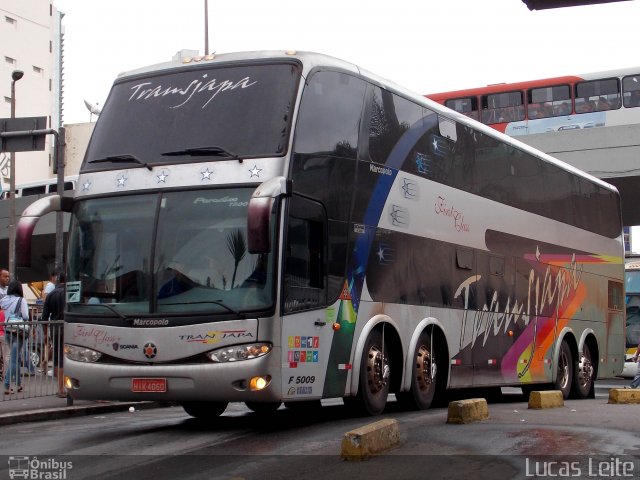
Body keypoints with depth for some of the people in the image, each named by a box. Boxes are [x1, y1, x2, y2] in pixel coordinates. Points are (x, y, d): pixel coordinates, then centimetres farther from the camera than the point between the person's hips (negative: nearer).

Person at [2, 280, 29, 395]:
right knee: (14, 359, -4)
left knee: (16, 357, 18)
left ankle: (19, 384, 25)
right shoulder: (21, 301, -12)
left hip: (7, 331, 5)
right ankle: (7, 386, -10)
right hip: (18, 332, -5)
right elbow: (25, 317, -15)